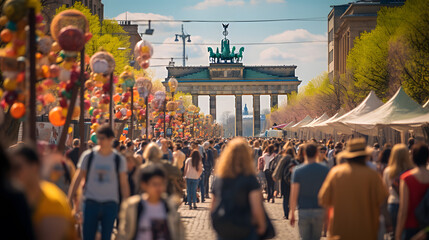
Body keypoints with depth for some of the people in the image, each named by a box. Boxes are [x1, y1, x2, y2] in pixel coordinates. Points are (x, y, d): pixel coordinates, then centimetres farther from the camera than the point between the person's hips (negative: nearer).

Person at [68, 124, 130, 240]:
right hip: (91, 202, 0)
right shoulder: (88, 156, 0)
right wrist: (69, 200, 0)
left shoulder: (119, 159, 1)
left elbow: (124, 184, 5)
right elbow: (77, 179, 4)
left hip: (110, 203, 0)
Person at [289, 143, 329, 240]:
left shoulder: (297, 171, -4)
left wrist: (292, 212, 2)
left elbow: (294, 194, -6)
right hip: (320, 211, 1)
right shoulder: (325, 170, -1)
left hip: (304, 211, -1)